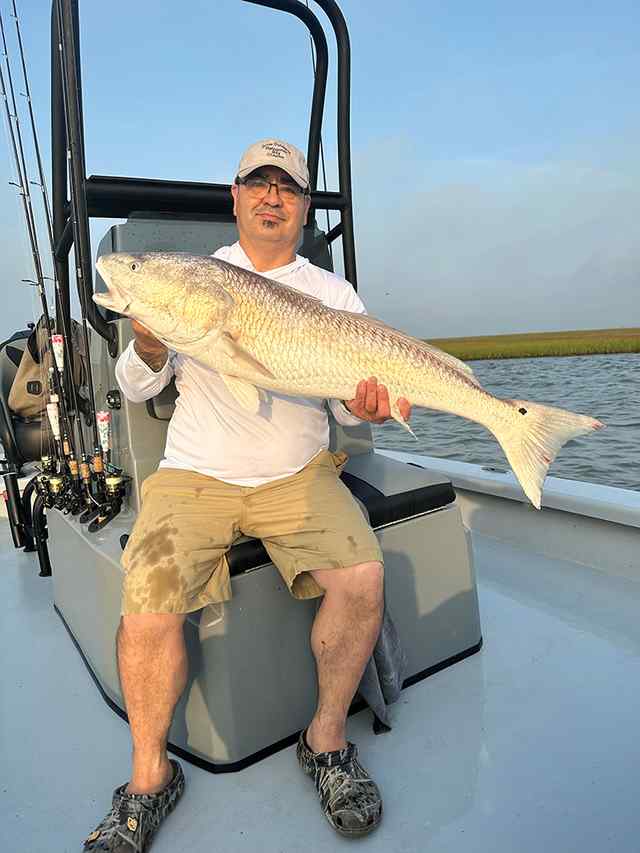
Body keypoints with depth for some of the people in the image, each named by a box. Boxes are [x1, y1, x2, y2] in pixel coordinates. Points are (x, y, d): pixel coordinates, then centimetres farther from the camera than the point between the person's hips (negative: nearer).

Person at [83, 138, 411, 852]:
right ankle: (149, 777, 6)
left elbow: (349, 396, 5)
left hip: (299, 475, 1)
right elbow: (135, 388, 7)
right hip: (194, 474, 0)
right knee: (147, 604, -21)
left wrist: (366, 406, -19)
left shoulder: (334, 293, 10)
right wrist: (148, 349, -15)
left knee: (361, 579, -23)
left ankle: (327, 738, 5)